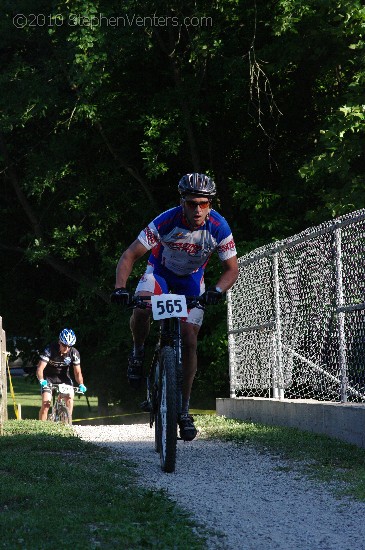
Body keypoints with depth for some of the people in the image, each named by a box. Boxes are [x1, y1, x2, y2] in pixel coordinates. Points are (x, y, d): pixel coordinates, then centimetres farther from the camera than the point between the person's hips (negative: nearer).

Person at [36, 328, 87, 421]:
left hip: (63, 377, 2)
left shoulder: (74, 353, -17)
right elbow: (40, 368, -31)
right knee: (46, 403, -18)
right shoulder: (50, 349, -26)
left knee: (70, 396, -21)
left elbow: (77, 372, -12)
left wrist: (81, 384, -30)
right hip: (48, 378, -2)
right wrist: (41, 381, -49)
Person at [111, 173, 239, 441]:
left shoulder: (218, 227, -27)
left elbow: (232, 269, -19)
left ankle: (184, 409, 7)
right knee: (141, 308, -34)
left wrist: (217, 291, -39)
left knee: (189, 341, -6)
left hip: (192, 279, 2)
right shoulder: (166, 222, -32)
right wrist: (120, 288, -45)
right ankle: (138, 354, -3)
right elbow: (129, 255, -30)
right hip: (161, 270, -1)